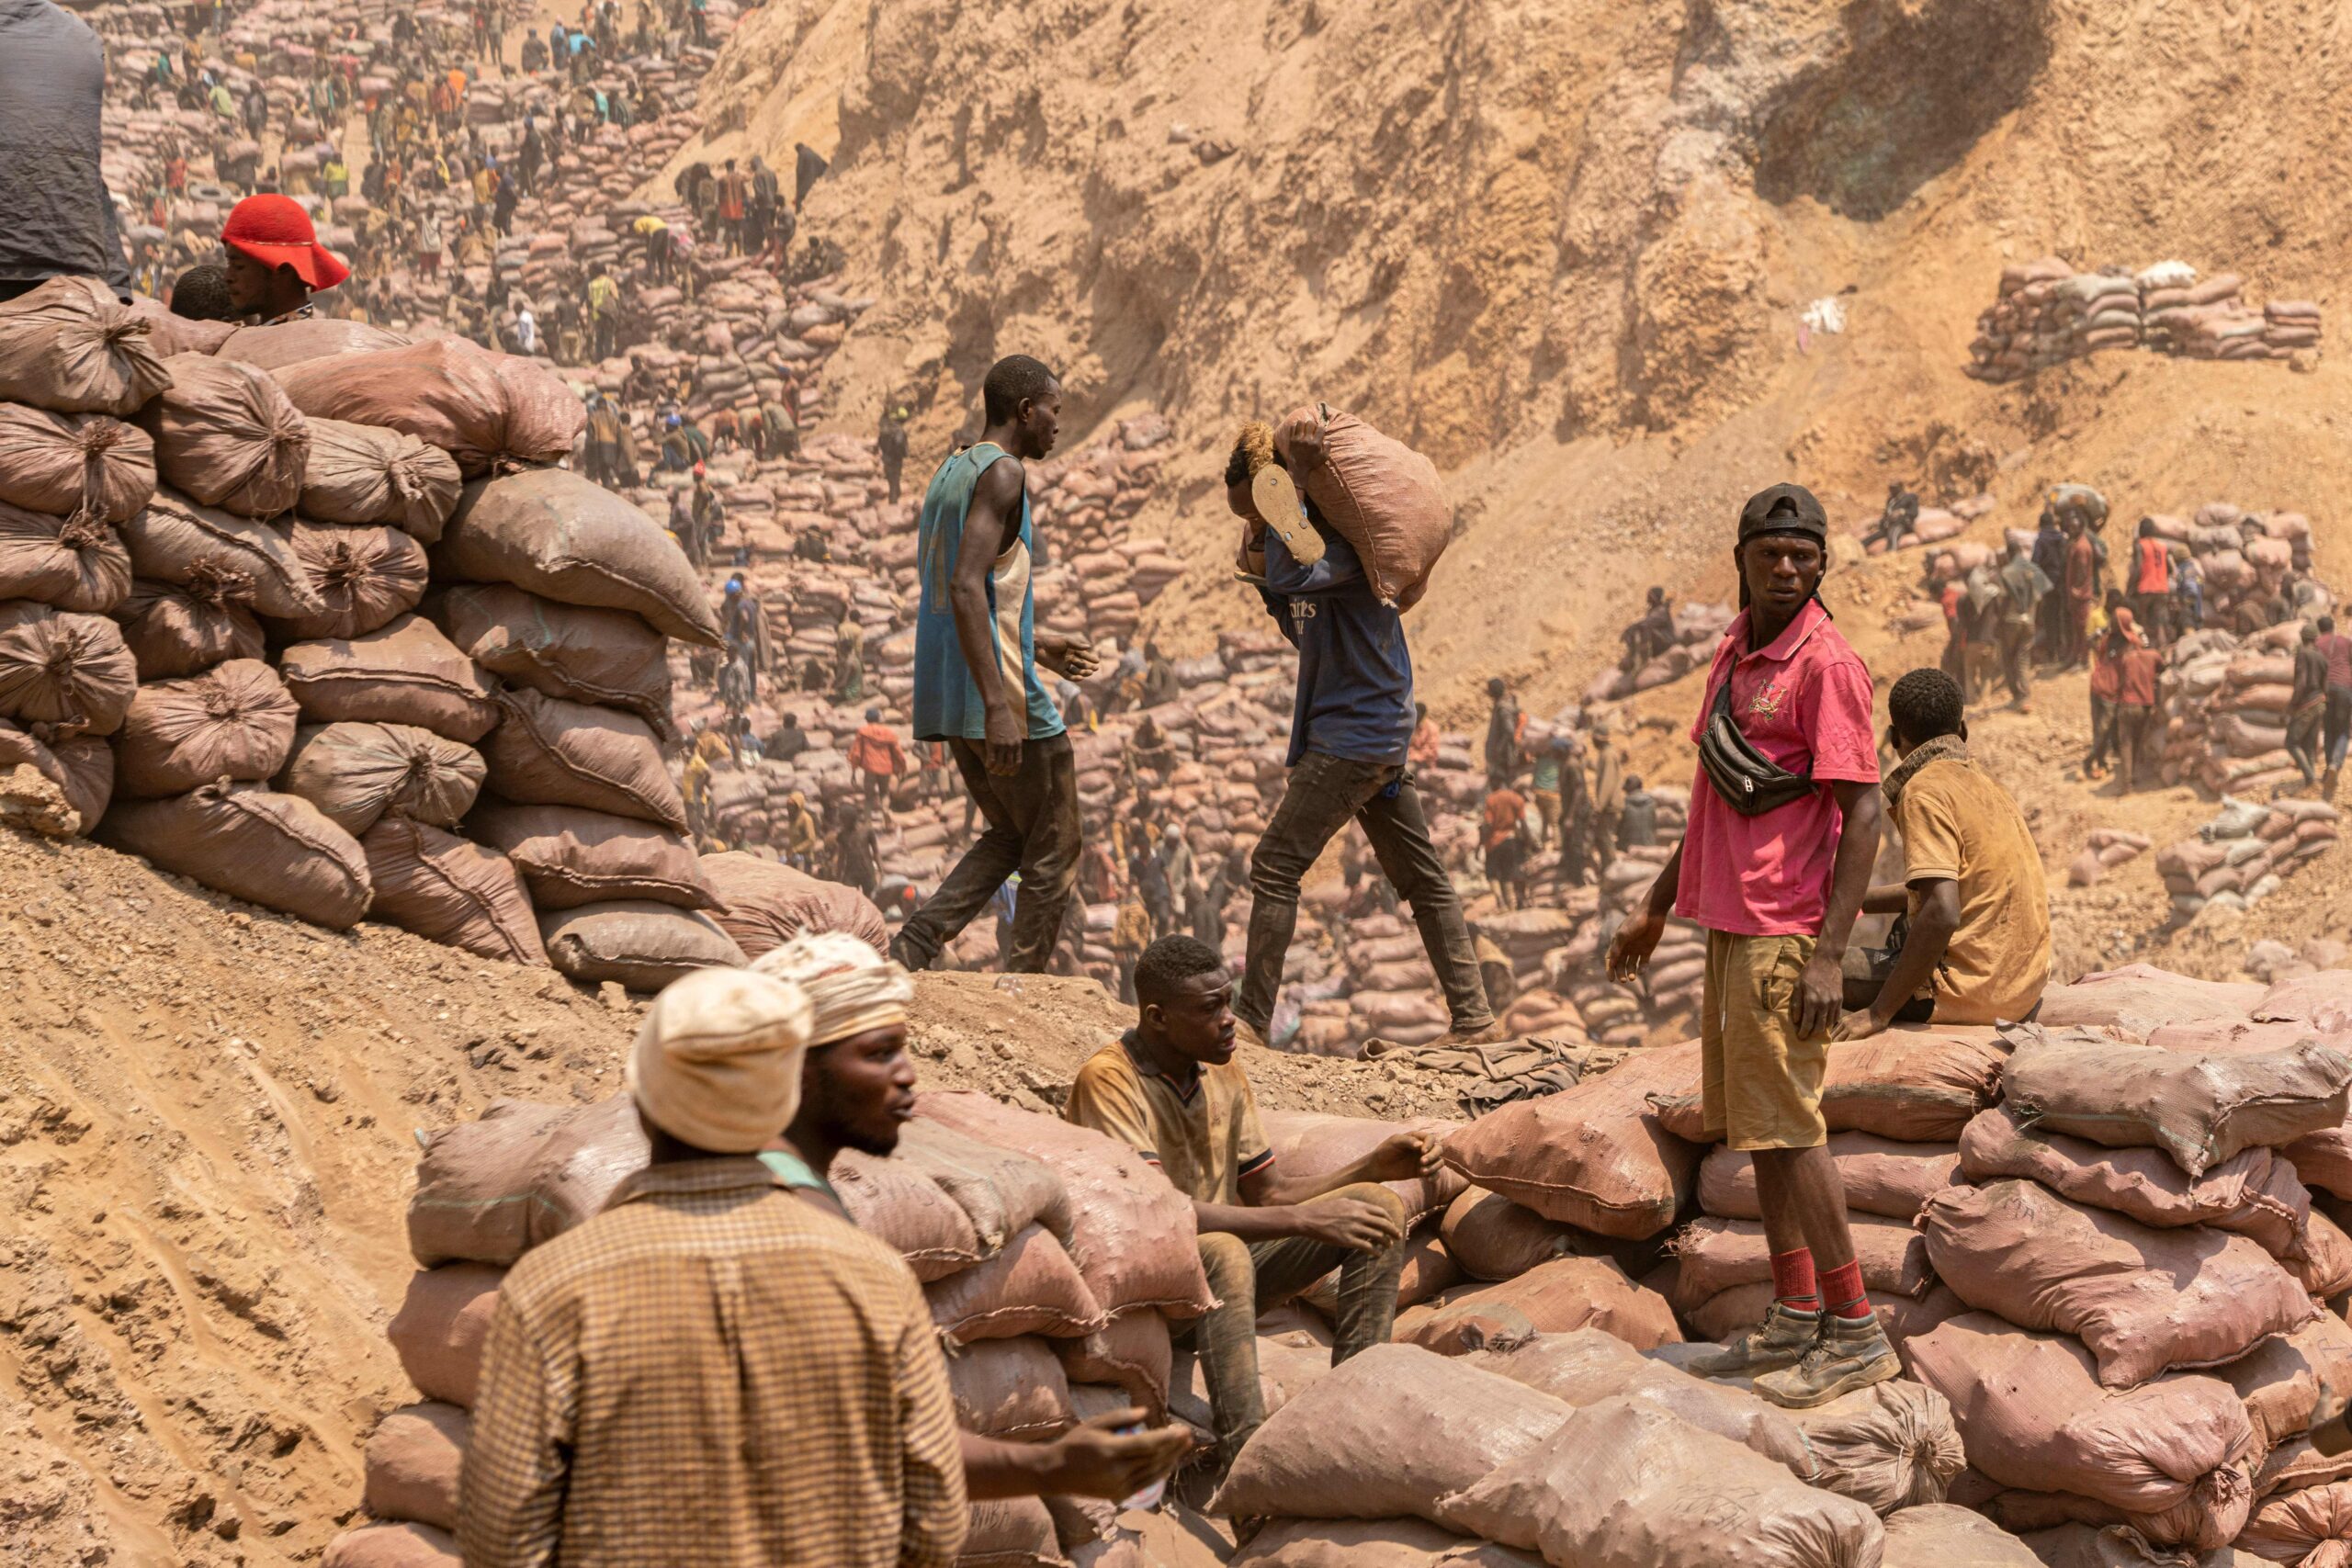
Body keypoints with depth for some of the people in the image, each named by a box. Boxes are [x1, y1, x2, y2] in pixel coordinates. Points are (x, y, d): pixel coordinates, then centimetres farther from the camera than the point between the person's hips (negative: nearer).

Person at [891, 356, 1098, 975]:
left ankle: (910, 948, 3)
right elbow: (965, 587, -24)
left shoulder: (949, 472, 17)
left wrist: (1034, 642, 31)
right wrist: (998, 705, -28)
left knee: (1008, 838, 20)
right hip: (1006, 695, -9)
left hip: (947, 696, 9)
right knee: (1052, 855, 4)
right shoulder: (1003, 473, -12)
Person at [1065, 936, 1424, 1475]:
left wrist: (1374, 1167, -5)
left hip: (1213, 1286, 8)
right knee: (1223, 1253, -40)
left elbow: (1267, 1195, 11)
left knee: (1380, 1207, -5)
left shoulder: (1224, 1072, 6)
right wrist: (1306, 1220, -30)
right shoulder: (1109, 1080, -19)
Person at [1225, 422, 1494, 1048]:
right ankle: (1472, 1015, 14)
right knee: (1422, 879, 11)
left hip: (1353, 737, -11)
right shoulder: (1317, 545, 14)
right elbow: (1306, 634, 25)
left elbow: (1291, 575, -37)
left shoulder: (1349, 543, -16)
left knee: (1275, 868, -8)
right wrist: (1260, 573, 10)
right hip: (1382, 737, 11)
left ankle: (1253, 1019, -7)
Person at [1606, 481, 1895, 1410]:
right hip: (1731, 918, 9)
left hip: (1785, 932, -9)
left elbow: (1864, 814, -17)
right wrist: (1657, 907, 25)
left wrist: (1829, 956, -22)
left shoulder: (1825, 665, -13)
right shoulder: (1735, 653, 15)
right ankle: (1793, 1321, 20)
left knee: (1783, 1124, -8)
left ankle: (1854, 1334, -3)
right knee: (1749, 1120, 12)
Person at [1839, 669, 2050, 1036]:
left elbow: (1943, 913, -25)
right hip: (2023, 996, 9)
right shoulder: (1987, 785, 14)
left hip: (1966, 992, -9)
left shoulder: (1925, 790, -13)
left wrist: (1879, 1013, -22)